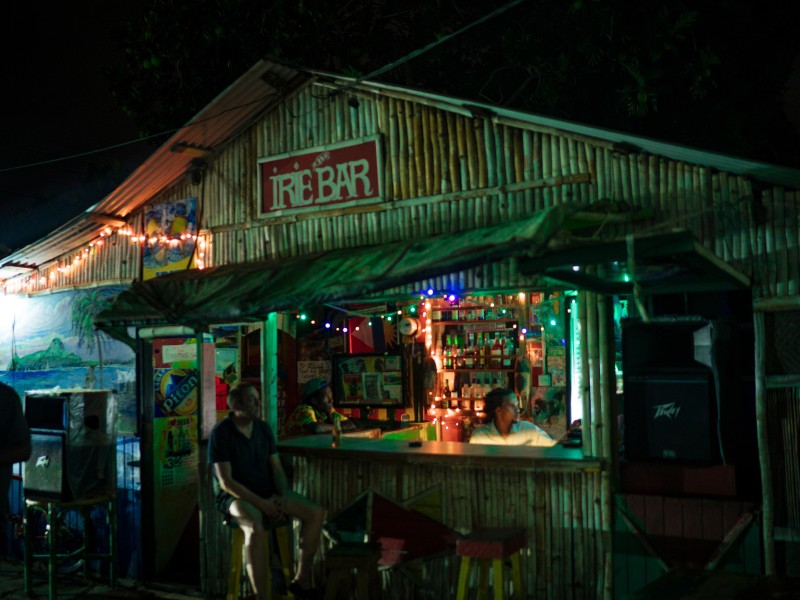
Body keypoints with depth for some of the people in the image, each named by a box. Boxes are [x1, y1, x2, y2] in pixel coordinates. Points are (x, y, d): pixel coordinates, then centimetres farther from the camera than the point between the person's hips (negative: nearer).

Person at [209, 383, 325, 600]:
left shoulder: (263, 428, 5)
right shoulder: (221, 433, -14)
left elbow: (277, 468, 9)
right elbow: (225, 482, -17)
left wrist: (283, 496, -9)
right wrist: (261, 504, -21)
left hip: (266, 492, 6)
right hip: (236, 496, -6)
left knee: (316, 513, -9)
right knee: (255, 530, -38)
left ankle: (302, 580, 2)